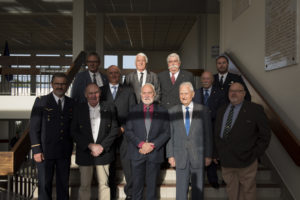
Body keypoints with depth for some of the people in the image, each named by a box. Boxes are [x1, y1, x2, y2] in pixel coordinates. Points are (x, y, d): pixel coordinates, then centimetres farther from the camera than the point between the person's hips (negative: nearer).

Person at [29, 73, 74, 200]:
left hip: (64, 152, 3)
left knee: (64, 184, 13)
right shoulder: (41, 101, -3)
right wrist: (36, 150, -10)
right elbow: (34, 127, -5)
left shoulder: (71, 103, 6)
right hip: (45, 151, -3)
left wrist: (70, 149, 4)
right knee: (44, 184, 6)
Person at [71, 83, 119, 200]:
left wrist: (102, 146, -11)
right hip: (84, 153, 0)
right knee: (84, 185, 8)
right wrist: (90, 145, -13)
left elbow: (114, 130, -1)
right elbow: (74, 132, -3)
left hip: (104, 152, 0)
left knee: (104, 183, 8)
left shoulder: (109, 108, 2)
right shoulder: (79, 110, 2)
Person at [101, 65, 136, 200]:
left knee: (128, 162, -5)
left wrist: (123, 128, -5)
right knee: (109, 164, 4)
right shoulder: (101, 91, 12)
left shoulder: (128, 91, 12)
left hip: (124, 132, -1)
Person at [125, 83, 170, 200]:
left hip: (155, 154, 0)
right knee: (137, 183, 10)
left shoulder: (162, 111, 3)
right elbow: (128, 131, -1)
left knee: (152, 184, 11)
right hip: (137, 153, 0)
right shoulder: (134, 110, 4)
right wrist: (141, 144, -14)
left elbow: (166, 132, -1)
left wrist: (152, 145, -13)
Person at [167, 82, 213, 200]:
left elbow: (208, 134, 1)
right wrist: (170, 155, -1)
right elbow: (170, 135, 3)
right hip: (180, 157, 1)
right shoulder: (172, 111, 3)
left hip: (198, 156, 0)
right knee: (181, 190, 8)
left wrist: (208, 155, -1)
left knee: (198, 189, 11)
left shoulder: (203, 110, 0)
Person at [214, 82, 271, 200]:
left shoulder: (255, 110, -6)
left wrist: (255, 154, -8)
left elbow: (265, 135, -4)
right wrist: (218, 154, 9)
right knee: (231, 190, 16)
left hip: (245, 161, -4)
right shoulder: (222, 111, 10)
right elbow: (217, 134, 16)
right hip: (226, 161, 4)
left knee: (247, 190, 11)